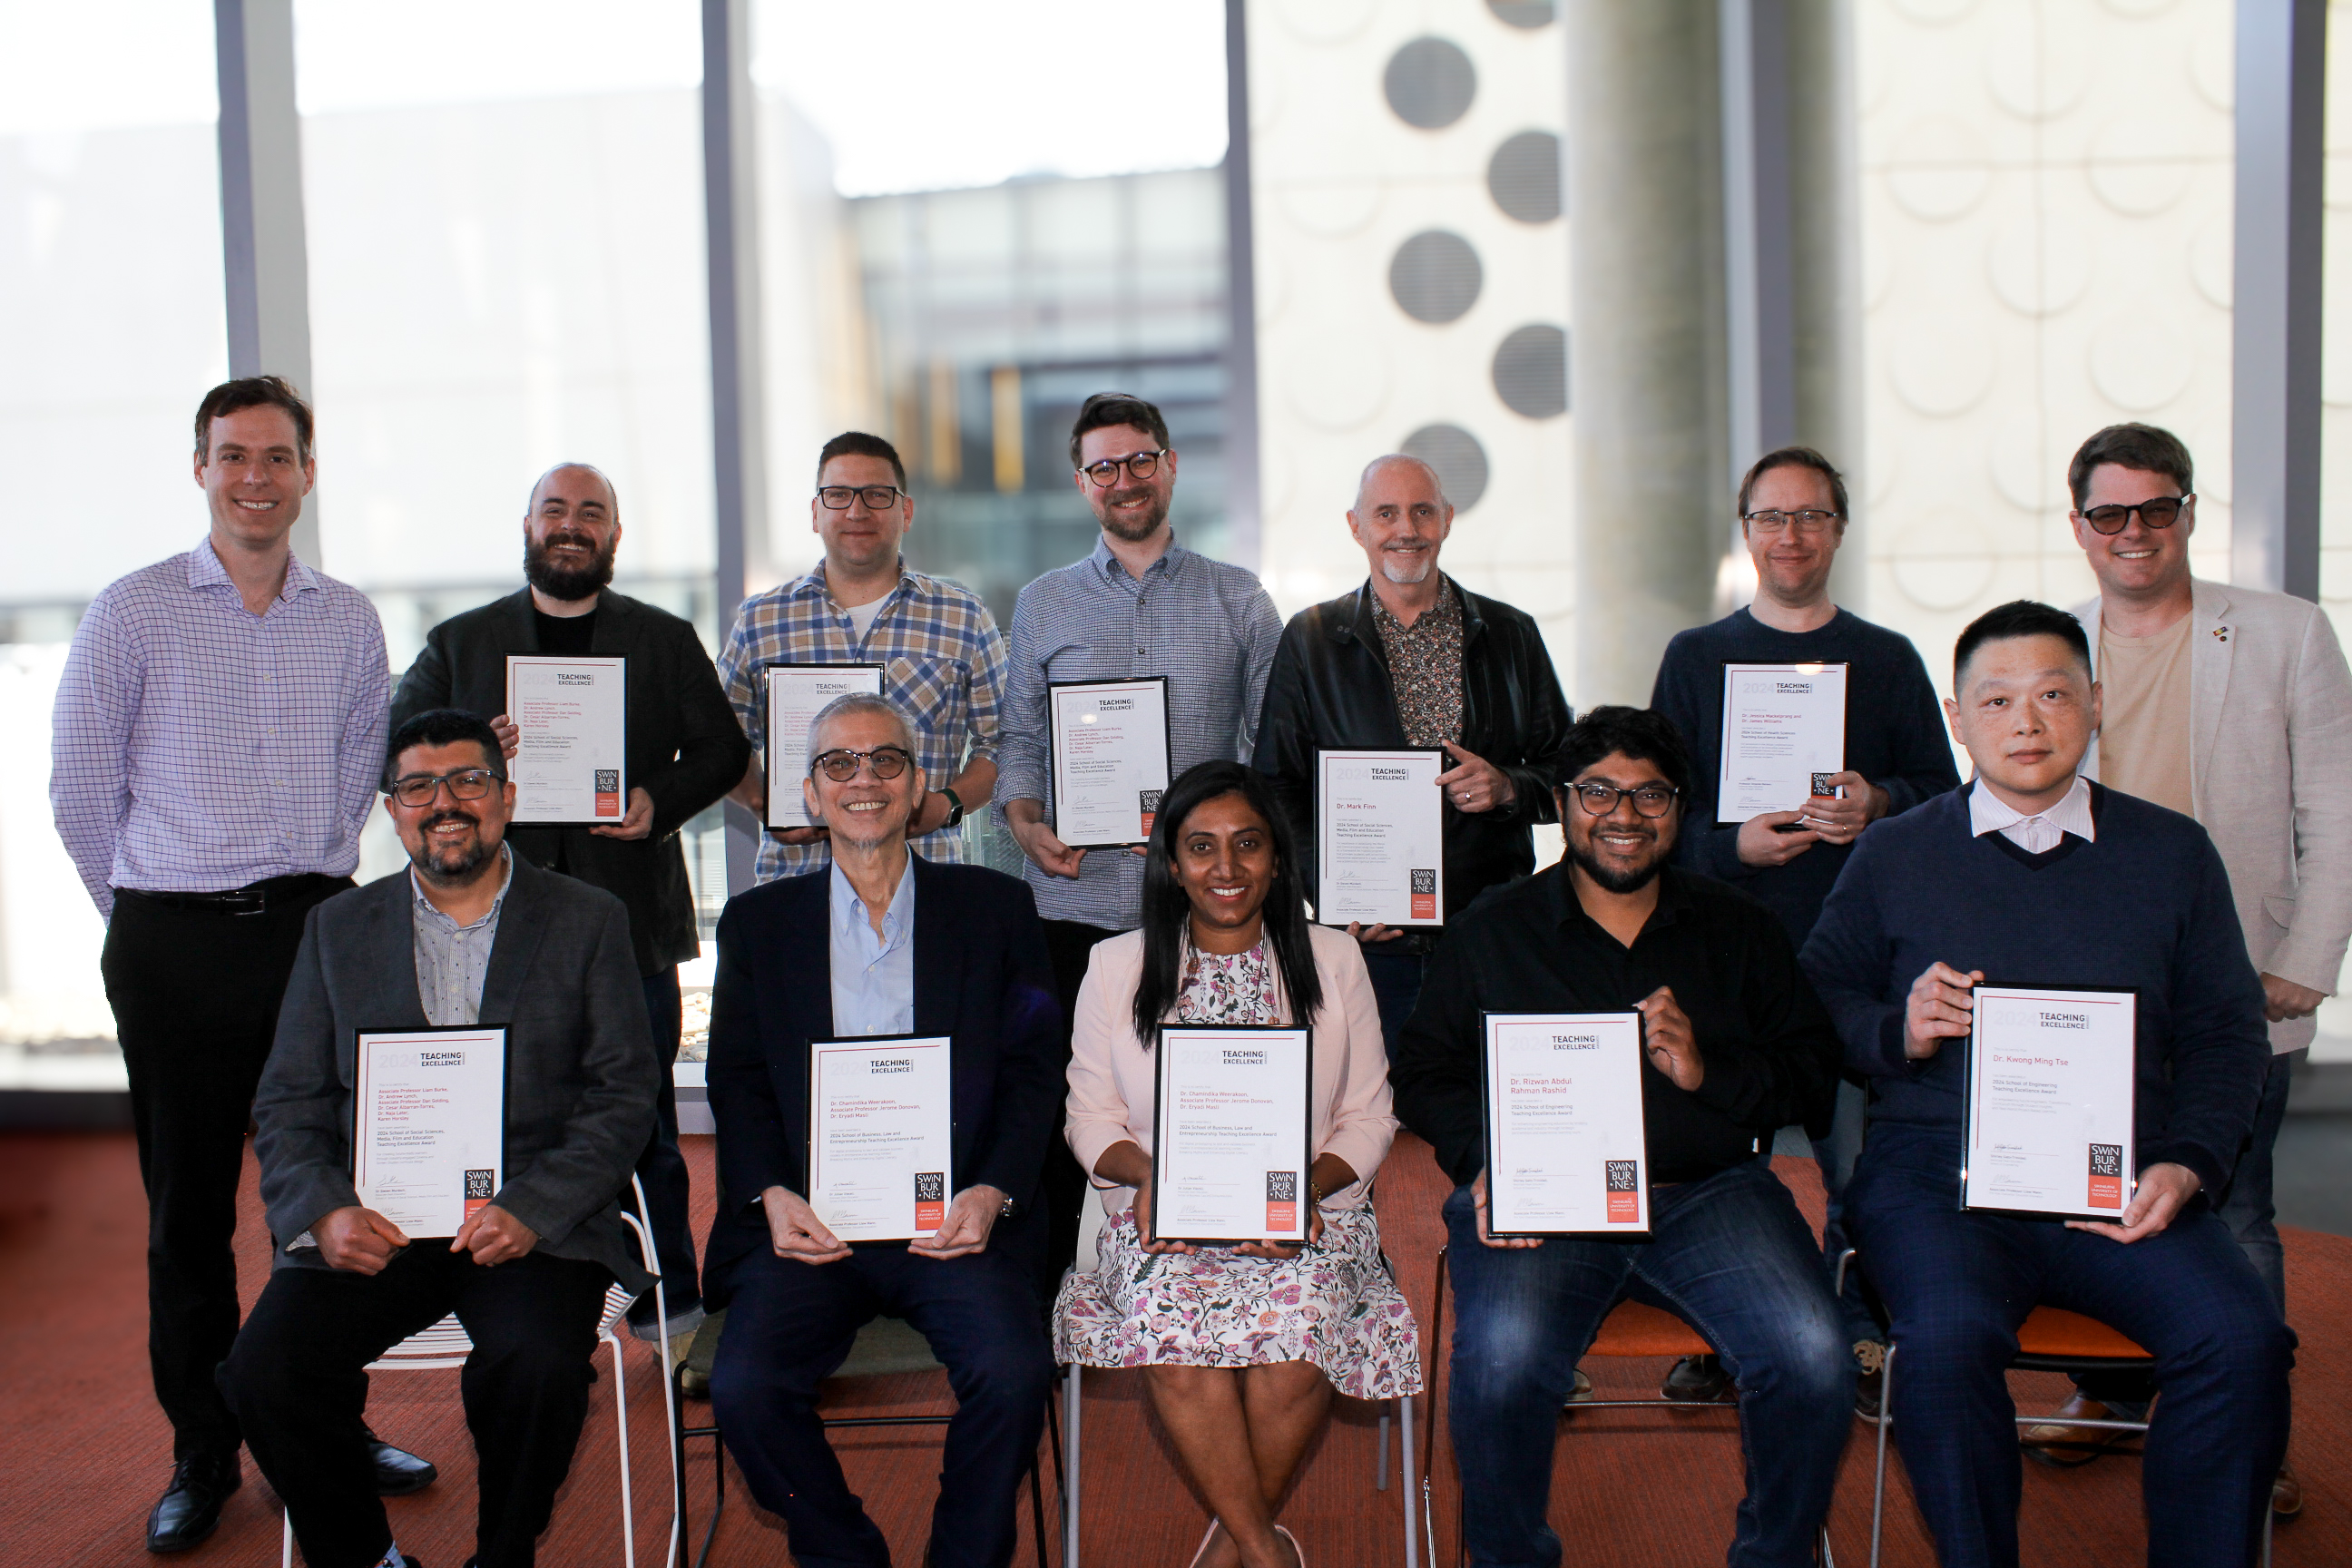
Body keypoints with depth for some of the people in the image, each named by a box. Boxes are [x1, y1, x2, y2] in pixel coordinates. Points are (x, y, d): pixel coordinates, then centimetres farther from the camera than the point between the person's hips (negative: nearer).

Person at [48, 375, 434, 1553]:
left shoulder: (349, 621, 7)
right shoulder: (133, 612, -2)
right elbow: (80, 788, 2)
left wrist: (318, 890, 14)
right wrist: (151, 917, 7)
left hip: (317, 927, 3)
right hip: (175, 943, -2)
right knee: (188, 1211, 6)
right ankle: (202, 1457, 19)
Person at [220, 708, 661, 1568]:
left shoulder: (588, 921, 7)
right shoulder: (338, 927, 14)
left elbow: (624, 1095, 2)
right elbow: (289, 1100, 11)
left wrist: (531, 1208, -14)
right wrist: (324, 1210, -9)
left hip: (534, 1226, -2)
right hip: (371, 1224, 3)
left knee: (537, 1367, -31)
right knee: (264, 1371, -22)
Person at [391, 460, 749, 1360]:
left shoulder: (666, 642, 11)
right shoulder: (460, 643, 12)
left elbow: (721, 748, 9)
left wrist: (659, 802, -9)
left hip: (630, 921, 0)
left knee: (643, 1127, 5)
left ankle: (670, 1308, 16)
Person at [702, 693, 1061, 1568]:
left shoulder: (995, 908, 12)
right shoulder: (757, 923, 16)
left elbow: (1032, 1071, 7)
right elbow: (736, 1083, 11)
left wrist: (992, 1193, -9)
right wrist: (771, 1195, -8)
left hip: (952, 1218, -1)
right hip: (809, 1222, 1)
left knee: (1013, 1375, -26)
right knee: (744, 1387, -23)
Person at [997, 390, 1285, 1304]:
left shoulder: (1239, 601, 9)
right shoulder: (1043, 605, 12)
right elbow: (1019, 738, 12)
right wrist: (1027, 825, -6)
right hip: (1074, 901, 1)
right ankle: (1043, 1303, 15)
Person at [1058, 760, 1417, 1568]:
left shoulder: (1333, 961, 9)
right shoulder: (1116, 967, 9)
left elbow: (1369, 1117, 8)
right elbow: (1091, 1116, 10)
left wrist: (1307, 1186, -11)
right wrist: (1147, 1174, -11)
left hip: (1311, 1211, 0)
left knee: (1296, 1327, -32)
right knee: (1175, 1327, -32)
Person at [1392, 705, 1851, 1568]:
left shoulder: (1738, 928, 16)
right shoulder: (1492, 930, 13)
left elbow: (1813, 1068, 9)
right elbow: (1425, 1073, 9)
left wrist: (1708, 1071, -10)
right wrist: (1482, 1163, -10)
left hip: (1709, 1189, 2)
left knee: (1815, 1357, -24)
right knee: (1503, 1360, -31)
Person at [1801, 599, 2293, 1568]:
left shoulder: (2172, 852, 16)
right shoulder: (1893, 855, 13)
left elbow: (2228, 1031, 13)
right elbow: (1817, 1003, 12)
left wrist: (2187, 1163, -3)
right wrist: (1897, 1033, -10)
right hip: (1938, 1167, -1)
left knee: (2242, 1340, -25)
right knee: (1948, 1338, -32)